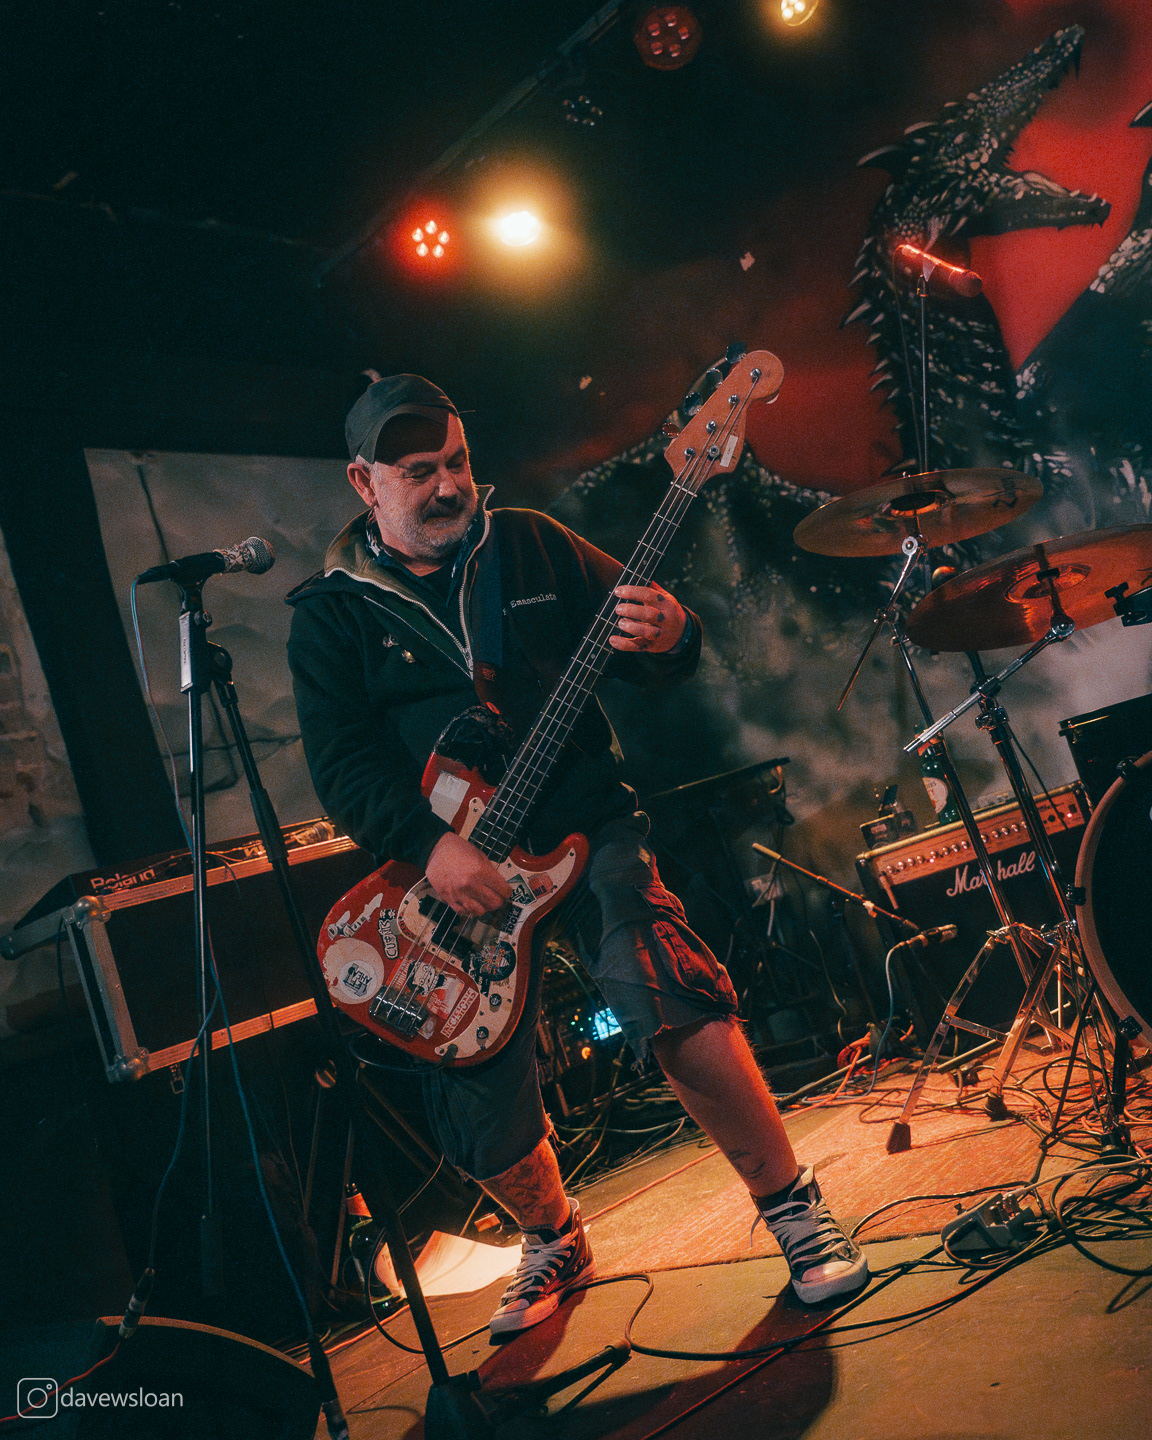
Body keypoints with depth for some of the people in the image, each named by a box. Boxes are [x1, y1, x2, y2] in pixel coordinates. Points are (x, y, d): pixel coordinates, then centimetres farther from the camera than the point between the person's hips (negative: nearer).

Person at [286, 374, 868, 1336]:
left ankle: (790, 1202, -5)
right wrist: (429, 845, -22)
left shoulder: (531, 546, 8)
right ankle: (556, 1242, 33)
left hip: (583, 827, 0)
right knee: (483, 1120, 1)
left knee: (665, 990, -26)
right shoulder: (331, 613, 4)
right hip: (450, 860, 1)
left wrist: (667, 637, -18)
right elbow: (342, 766, -6)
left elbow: (648, 662, 7)